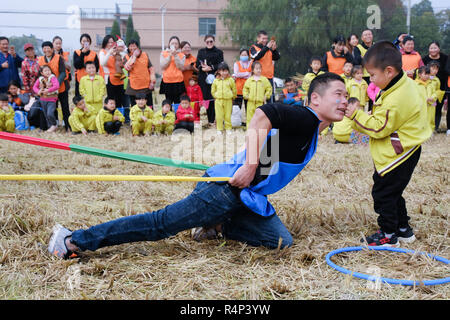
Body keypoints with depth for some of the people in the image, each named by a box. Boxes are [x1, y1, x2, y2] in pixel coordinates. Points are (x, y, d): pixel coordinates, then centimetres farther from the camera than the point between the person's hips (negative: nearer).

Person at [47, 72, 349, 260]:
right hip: (227, 188, -10)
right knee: (160, 224, -8)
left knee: (281, 240, 3)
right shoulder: (304, 119, -12)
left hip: (245, 195, 10)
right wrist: (251, 165, -29)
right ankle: (75, 240, -1)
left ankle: (215, 224, 8)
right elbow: (263, 114, -30)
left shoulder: (310, 131, 18)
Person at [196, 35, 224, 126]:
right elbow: (197, 64, 10)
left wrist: (210, 68, -13)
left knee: (213, 99, -8)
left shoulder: (219, 52, 9)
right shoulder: (201, 51, 18)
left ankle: (212, 120, -3)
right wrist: (202, 68, -10)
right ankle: (209, 119, 4)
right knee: (205, 98, -3)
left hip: (214, 78, -2)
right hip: (203, 78, 2)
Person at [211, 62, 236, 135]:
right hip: (218, 100, 1)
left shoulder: (230, 80, 0)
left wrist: (232, 97, 7)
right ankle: (219, 129, 13)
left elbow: (234, 90, 8)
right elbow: (213, 91, 13)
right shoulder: (216, 80, 3)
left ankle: (228, 129, 16)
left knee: (228, 115, 4)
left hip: (228, 100, -1)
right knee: (219, 116, 2)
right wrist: (216, 96, 7)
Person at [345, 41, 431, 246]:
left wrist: (356, 114, -18)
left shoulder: (395, 101, -29)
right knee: (392, 192, 20)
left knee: (383, 192, 0)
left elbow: (379, 128, -22)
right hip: (404, 152, 10)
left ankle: (388, 235, 12)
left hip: (396, 157, -10)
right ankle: (403, 230, 31)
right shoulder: (404, 84, 4)